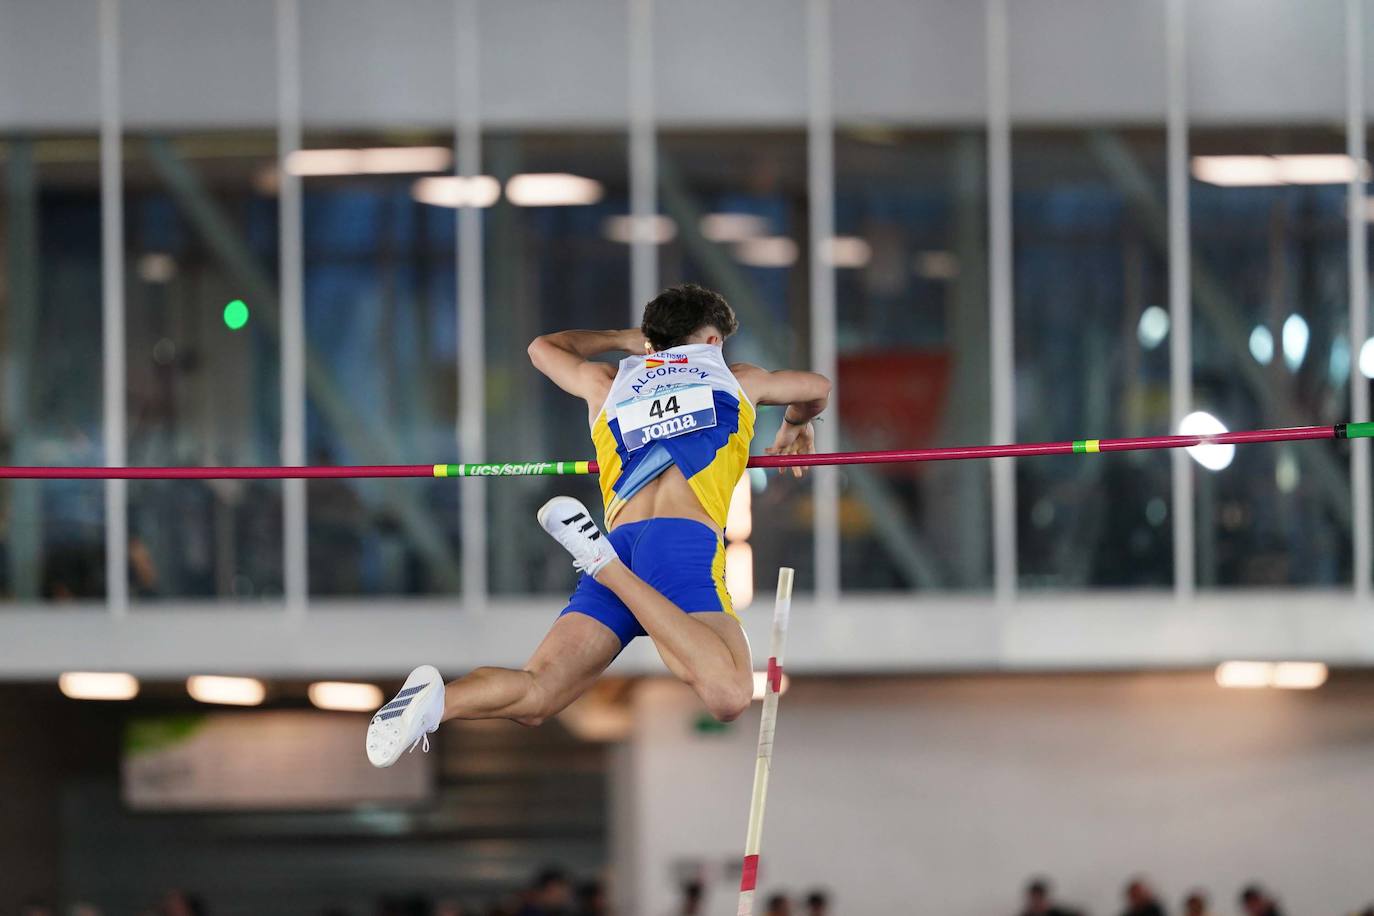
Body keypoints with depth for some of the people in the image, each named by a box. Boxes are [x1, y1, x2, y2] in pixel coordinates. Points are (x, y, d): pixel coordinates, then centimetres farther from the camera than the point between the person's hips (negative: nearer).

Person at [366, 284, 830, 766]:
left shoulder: (607, 383, 31)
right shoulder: (735, 379, 27)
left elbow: (542, 347, 53)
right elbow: (817, 389, 47)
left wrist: (623, 340, 64)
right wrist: (793, 428, 68)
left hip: (620, 540, 4)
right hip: (683, 543, -4)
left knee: (534, 696, -4)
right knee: (728, 694, -27)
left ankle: (437, 699, -35)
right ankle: (602, 561, -32)